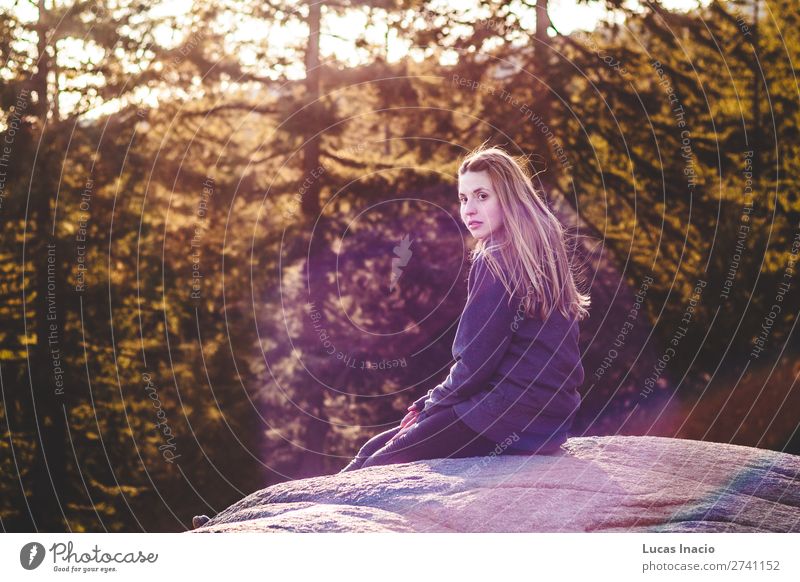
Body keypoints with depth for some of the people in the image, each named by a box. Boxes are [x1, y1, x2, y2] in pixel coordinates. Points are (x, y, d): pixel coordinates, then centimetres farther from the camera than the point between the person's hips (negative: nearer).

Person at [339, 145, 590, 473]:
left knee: (376, 468, -11)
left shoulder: (500, 259, -12)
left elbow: (477, 362, -14)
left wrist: (429, 404, 1)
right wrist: (433, 403, 13)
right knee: (373, 449, 10)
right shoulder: (538, 252, 17)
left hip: (514, 414, -10)